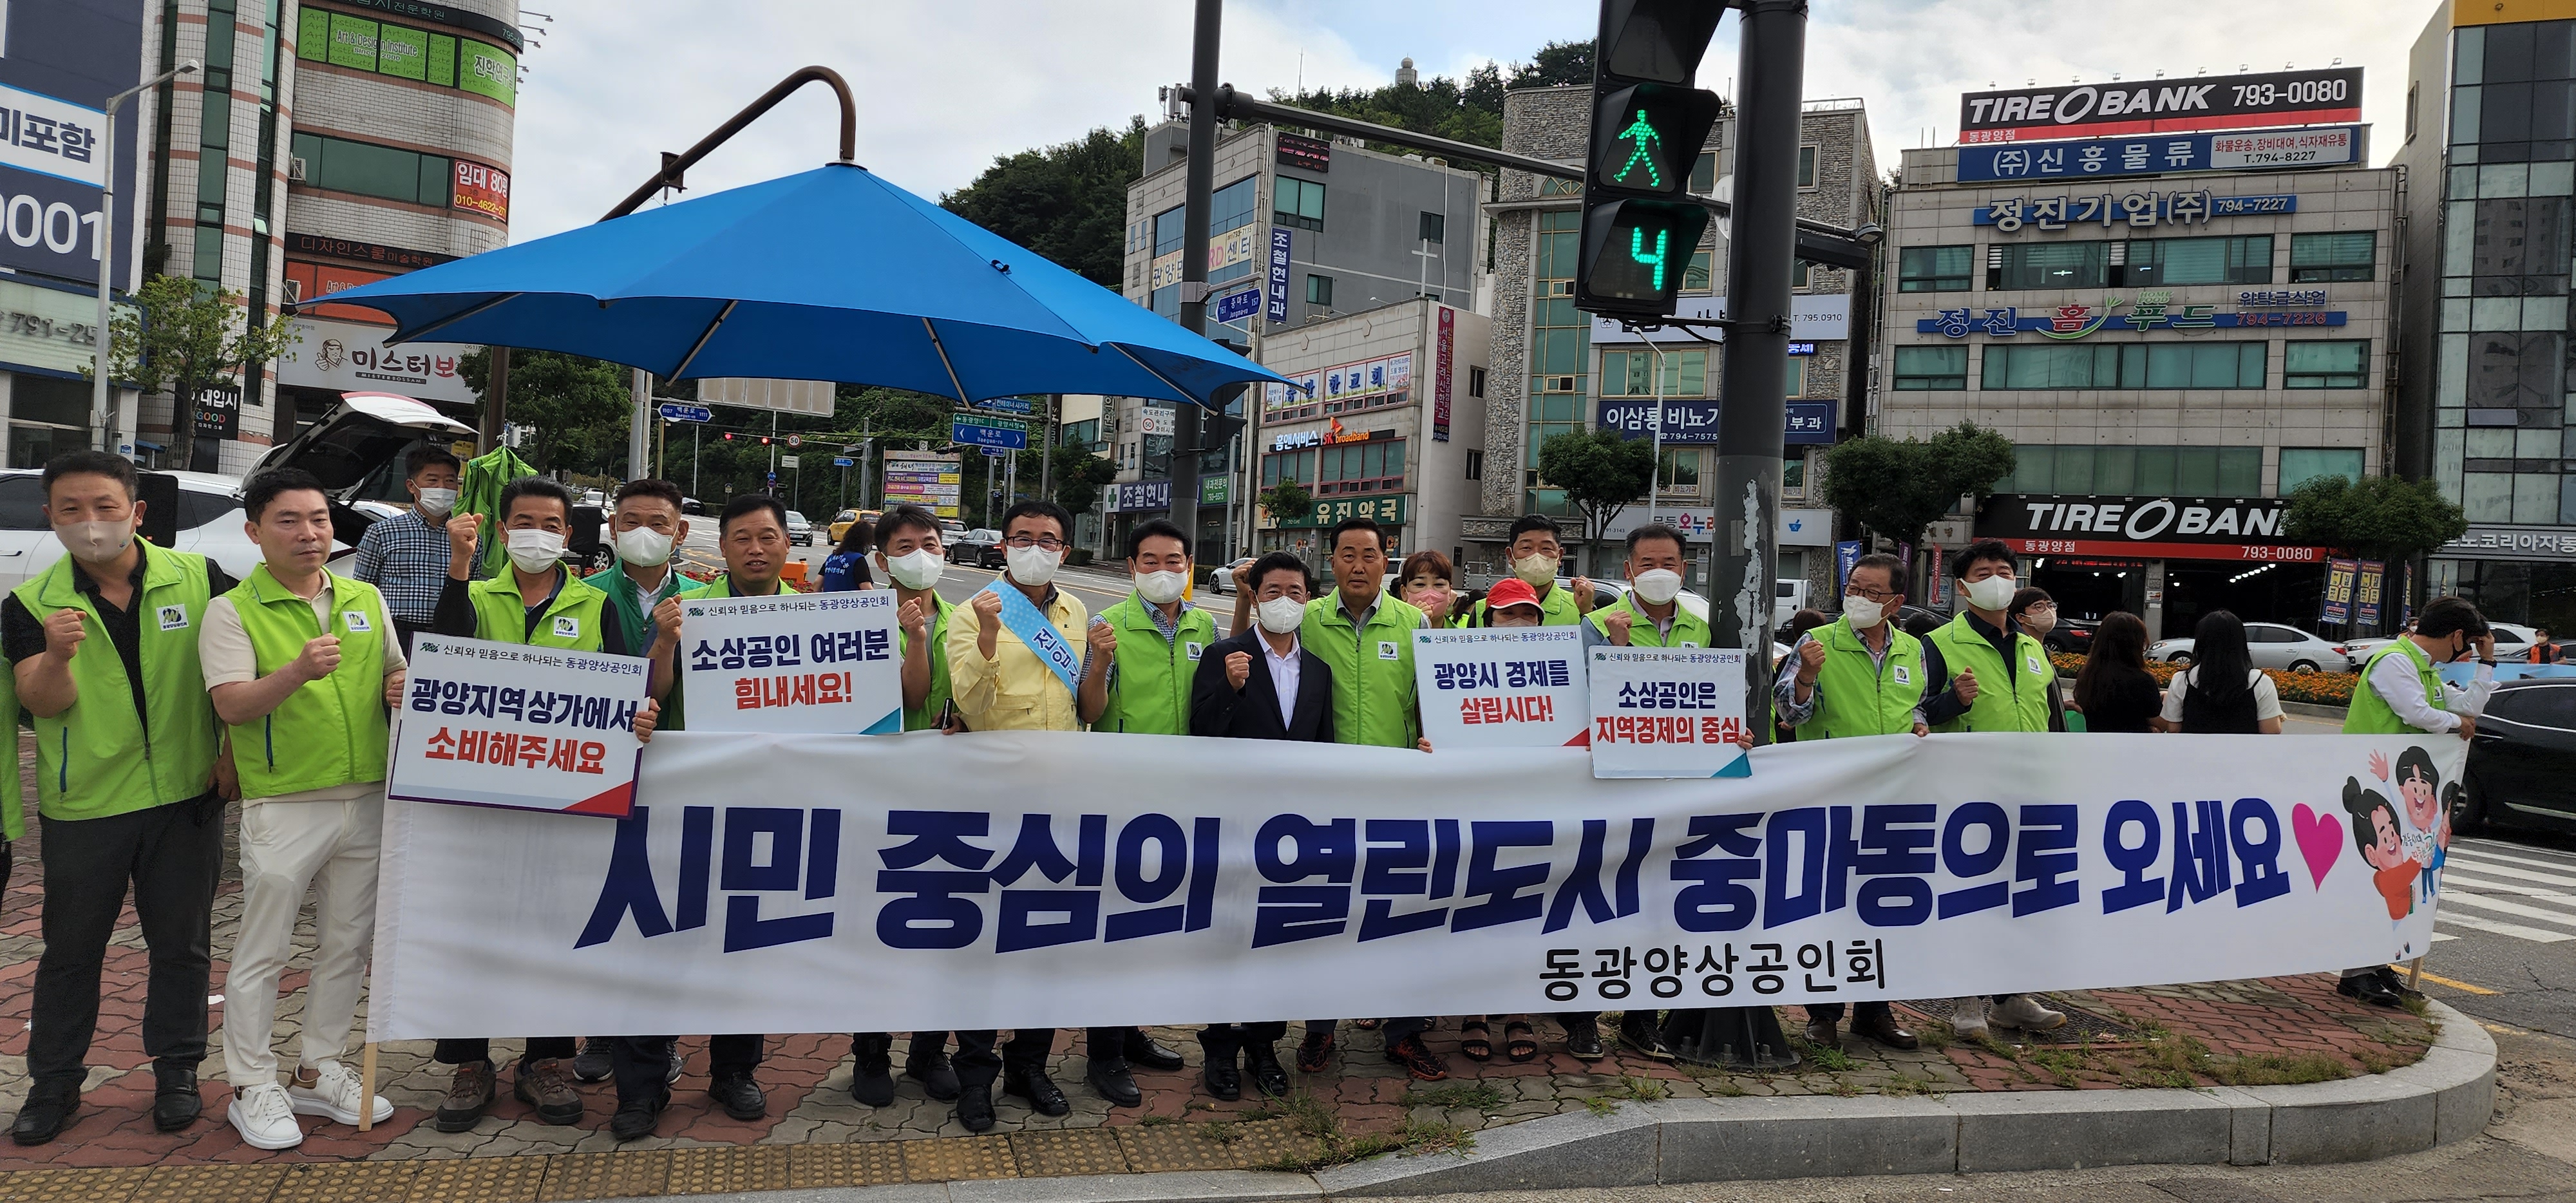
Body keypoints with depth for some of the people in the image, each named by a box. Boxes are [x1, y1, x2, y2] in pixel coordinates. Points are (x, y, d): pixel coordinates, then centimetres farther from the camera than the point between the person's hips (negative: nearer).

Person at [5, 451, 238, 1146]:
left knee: (182, 944, 10)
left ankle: (177, 1070, 25)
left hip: (187, 798, 0)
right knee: (71, 948, 11)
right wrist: (58, 656, -34)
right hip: (82, 807, 0)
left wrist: (234, 750, -1)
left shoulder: (198, 579, -5)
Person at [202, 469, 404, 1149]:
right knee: (263, 951, 3)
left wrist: (402, 687, -3)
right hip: (283, 806, -5)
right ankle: (253, 1087, 16)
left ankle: (319, 1072, 26)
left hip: (368, 799, 5)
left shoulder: (366, 600, 10)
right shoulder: (232, 611, -5)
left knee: (348, 944, 13)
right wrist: (299, 671, -32)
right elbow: (231, 705, -15)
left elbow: (396, 672, 21)